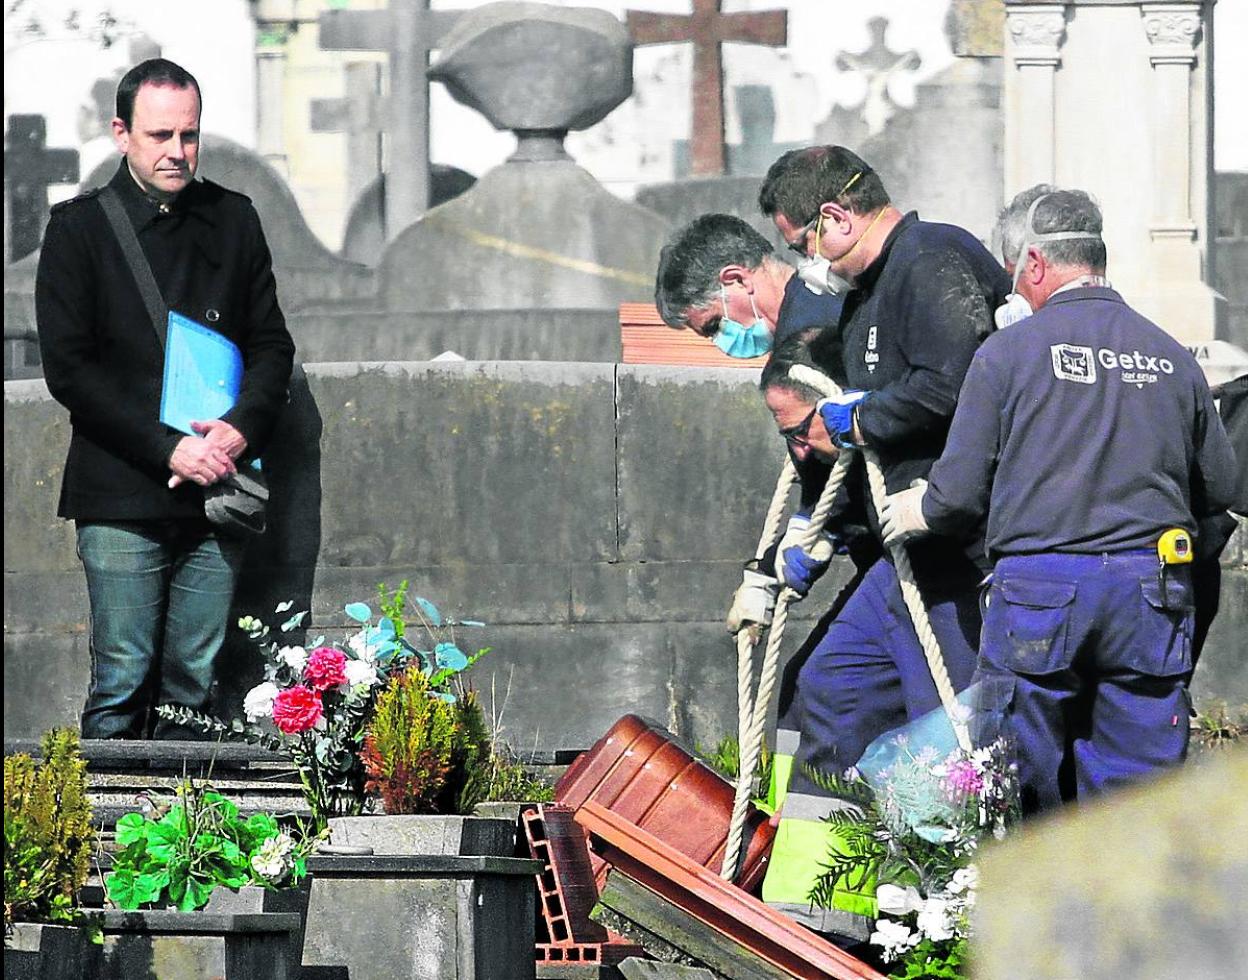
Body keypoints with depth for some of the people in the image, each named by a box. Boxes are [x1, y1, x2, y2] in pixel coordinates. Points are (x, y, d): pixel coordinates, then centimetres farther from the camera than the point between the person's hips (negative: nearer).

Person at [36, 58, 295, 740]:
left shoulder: (232, 220, 13)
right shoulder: (79, 228, 1)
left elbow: (272, 344, 14)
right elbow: (68, 368, -5)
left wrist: (241, 427, -7)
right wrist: (167, 449, -13)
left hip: (213, 491, 3)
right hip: (122, 497, -3)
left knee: (194, 684, 2)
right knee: (121, 686, -5)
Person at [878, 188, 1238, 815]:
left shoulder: (1008, 351, -2)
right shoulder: (1172, 357, 8)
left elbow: (961, 493, -2)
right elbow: (1219, 488, 15)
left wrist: (919, 510, 20)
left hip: (1038, 594, -3)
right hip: (1150, 594, 3)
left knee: (1020, 791, 3)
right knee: (1139, 781, 5)